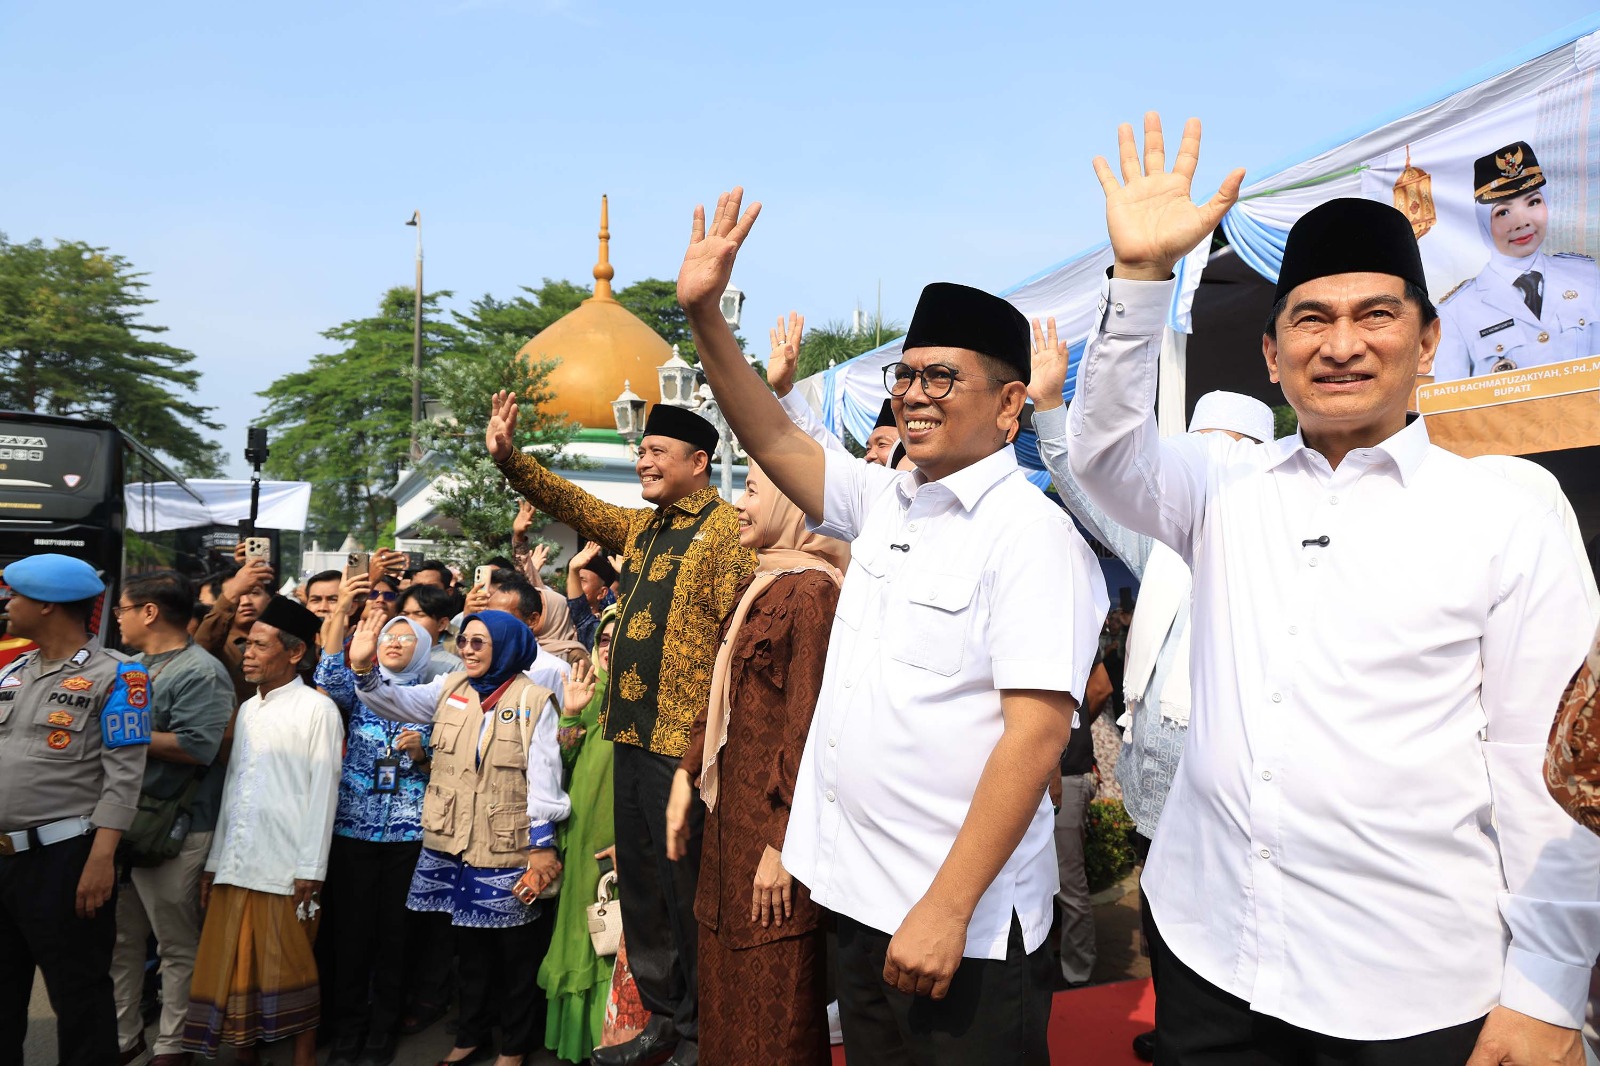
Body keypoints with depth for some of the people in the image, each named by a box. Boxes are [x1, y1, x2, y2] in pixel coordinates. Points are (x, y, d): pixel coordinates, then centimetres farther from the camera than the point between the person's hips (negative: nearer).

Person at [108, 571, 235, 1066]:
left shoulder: (201, 672, -15)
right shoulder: (129, 667, 13)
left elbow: (196, 747, -25)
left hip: (172, 833, -8)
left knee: (177, 946, 6)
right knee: (119, 939, 18)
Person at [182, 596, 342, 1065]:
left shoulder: (317, 709, -6)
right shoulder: (247, 709, 14)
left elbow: (323, 791, -9)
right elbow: (231, 787, 17)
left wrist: (312, 868, -12)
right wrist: (214, 860, 14)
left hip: (286, 867, -6)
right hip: (234, 865, 6)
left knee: (291, 968, 2)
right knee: (233, 967, 9)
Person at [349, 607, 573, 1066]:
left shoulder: (534, 701, -10)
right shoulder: (450, 689, 5)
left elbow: (543, 777, -11)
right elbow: (396, 701, -6)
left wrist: (542, 843, -13)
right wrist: (363, 668, -24)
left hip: (507, 851, -4)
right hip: (451, 846, 5)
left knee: (515, 952, 10)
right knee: (469, 946, 19)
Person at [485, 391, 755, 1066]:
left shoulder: (726, 530, -11)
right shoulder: (642, 528, 14)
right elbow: (572, 504, 20)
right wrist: (507, 458, 7)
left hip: (684, 743, -8)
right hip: (630, 735, 8)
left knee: (685, 889, 3)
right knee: (640, 885, 16)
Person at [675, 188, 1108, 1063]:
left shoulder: (1031, 533, -15)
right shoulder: (885, 505, 7)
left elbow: (1037, 732, -21)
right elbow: (772, 442, 11)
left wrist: (946, 910, -23)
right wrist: (703, 314, 1)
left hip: (962, 927, -7)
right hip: (860, 898, 7)